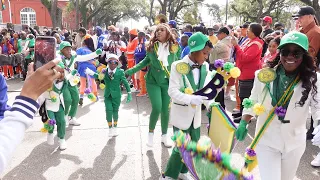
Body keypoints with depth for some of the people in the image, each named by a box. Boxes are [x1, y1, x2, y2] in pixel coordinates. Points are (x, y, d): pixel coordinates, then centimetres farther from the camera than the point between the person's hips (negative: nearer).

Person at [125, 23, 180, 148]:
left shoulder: (174, 47, -4)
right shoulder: (152, 47, -2)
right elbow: (146, 61, 11)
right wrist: (129, 71, 9)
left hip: (167, 82, 1)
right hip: (153, 82, -1)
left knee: (166, 109, 7)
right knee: (157, 108, -10)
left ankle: (164, 135, 28)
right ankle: (151, 133, 16)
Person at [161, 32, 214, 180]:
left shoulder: (205, 67, 0)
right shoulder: (178, 66, -17)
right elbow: (172, 91, -21)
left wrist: (211, 104, -22)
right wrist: (191, 99, -34)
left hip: (196, 113, 6)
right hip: (181, 113, -6)